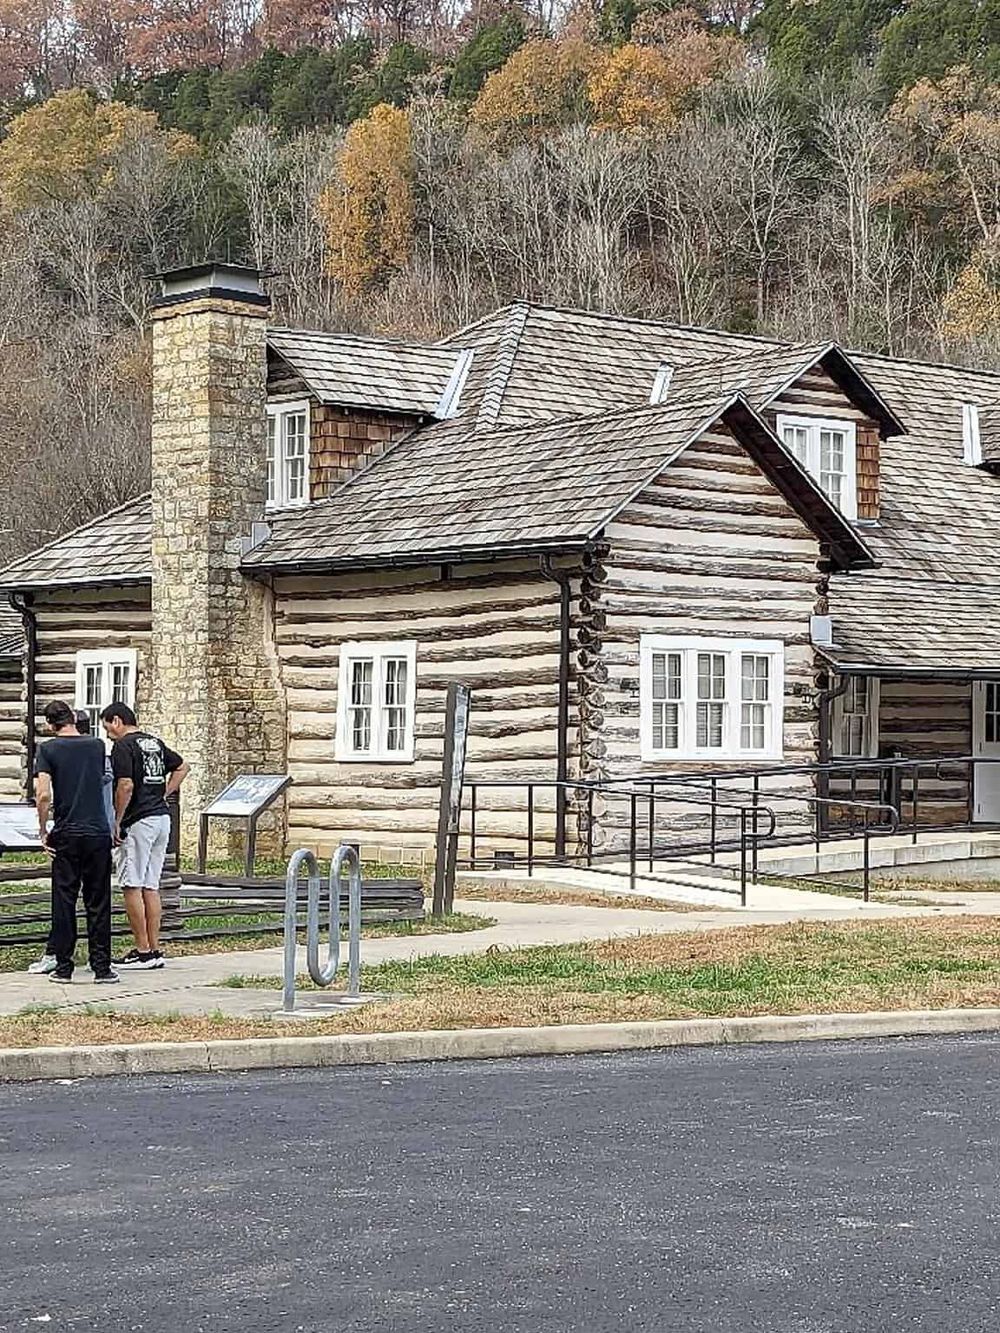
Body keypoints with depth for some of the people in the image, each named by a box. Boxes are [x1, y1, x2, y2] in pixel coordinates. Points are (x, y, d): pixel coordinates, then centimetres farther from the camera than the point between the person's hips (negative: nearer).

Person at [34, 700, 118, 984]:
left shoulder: (49, 749, -4)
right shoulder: (97, 746, 6)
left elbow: (44, 795, -12)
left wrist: (43, 830, 0)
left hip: (66, 835, -2)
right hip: (98, 831, 2)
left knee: (64, 902, 5)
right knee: (98, 903, 5)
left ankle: (63, 966, 7)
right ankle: (101, 967, 3)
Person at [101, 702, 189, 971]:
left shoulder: (124, 746, -10)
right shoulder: (155, 742, 15)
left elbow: (126, 786, -19)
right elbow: (182, 767, 26)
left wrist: (116, 822, -11)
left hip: (139, 821, -8)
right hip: (162, 818, 8)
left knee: (131, 886, -3)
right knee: (151, 886, 10)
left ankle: (143, 951, -5)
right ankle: (155, 951, 10)